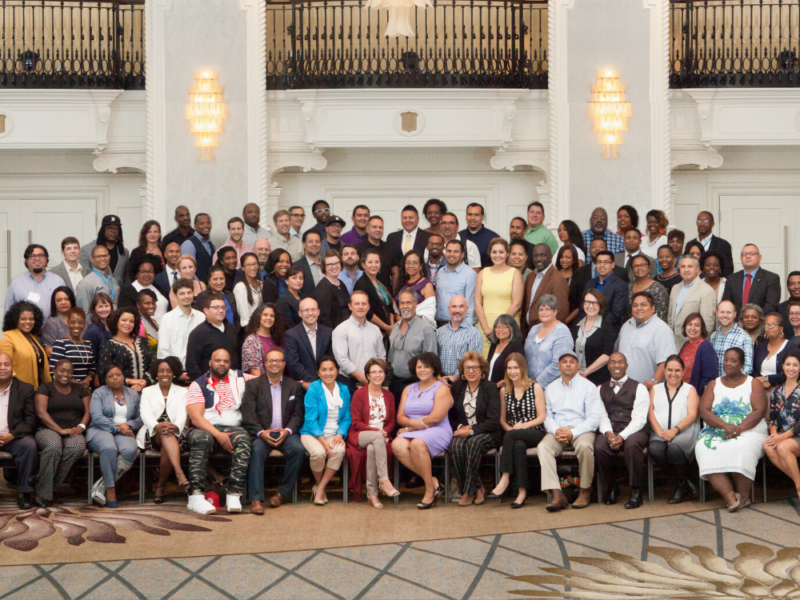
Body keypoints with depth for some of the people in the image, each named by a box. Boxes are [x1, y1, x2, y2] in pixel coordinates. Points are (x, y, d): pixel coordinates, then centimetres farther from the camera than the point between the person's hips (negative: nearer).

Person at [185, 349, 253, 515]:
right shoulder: (198, 385, 7)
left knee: (243, 439, -32)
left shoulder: (240, 379, 18)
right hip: (205, 428, -2)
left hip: (232, 428, 2)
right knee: (201, 439, -37)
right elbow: (196, 417, -5)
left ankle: (234, 495, -37)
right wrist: (218, 434, -20)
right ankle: (196, 496, -41)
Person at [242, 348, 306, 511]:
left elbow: (298, 414, 7)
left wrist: (287, 431, -14)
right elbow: (248, 414, -1)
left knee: (298, 449, -30)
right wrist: (261, 433, -19)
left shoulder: (294, 386, 17)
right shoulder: (253, 385, 11)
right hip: (261, 433, -2)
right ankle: (256, 498, -36)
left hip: (286, 433, 2)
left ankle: (284, 493, -15)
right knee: (256, 450, -34)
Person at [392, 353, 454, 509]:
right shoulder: (409, 389, 21)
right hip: (412, 432, 5)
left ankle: (430, 490, -24)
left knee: (417, 444, -38)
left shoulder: (441, 389, 3)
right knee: (397, 445, -29)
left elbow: (435, 418, -9)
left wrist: (411, 426, -4)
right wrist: (418, 422, -10)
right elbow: (400, 417, 11)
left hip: (437, 432, -5)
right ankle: (433, 482, -22)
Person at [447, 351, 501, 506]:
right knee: (456, 445, -32)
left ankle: (469, 491, -27)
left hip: (487, 434, -3)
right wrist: (459, 427, -8)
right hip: (462, 431, 3)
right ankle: (477, 488, -22)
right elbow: (450, 416, 13)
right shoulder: (457, 387, 11)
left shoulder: (490, 388, -1)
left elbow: (493, 421, -8)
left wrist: (472, 429, -17)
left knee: (474, 442, -36)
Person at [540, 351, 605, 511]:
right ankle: (556, 495, -36)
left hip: (581, 430, -3)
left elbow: (594, 417, -4)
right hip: (557, 431, 3)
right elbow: (547, 416, 11)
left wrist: (573, 432, -16)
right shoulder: (551, 389, 17)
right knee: (543, 447, -29)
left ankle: (585, 491, -18)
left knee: (584, 446, -37)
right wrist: (556, 430, -11)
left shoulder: (588, 387, 5)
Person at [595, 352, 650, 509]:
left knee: (632, 445, -38)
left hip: (633, 431, -2)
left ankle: (636, 491, -22)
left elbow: (639, 418, -3)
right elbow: (601, 416, 9)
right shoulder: (601, 389, 21)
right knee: (599, 447, -32)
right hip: (610, 431, 2)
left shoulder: (638, 388, 9)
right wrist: (608, 433, -13)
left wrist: (622, 436, -20)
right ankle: (611, 486, -4)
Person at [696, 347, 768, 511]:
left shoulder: (753, 384, 11)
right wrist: (725, 425, -16)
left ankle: (743, 495, -23)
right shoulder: (714, 385, 18)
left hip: (748, 431, -2)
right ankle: (729, 495, -40)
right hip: (716, 431, 2)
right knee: (705, 449, -32)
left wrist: (739, 428, -19)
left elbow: (760, 411, -4)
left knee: (741, 449, -38)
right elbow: (704, 410, 3)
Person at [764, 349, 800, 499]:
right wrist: (773, 433, -8)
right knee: (768, 447, -28)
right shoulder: (777, 390, 14)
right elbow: (772, 416, 12)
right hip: (782, 435, 5)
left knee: (783, 447, -34)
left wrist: (783, 436, -18)